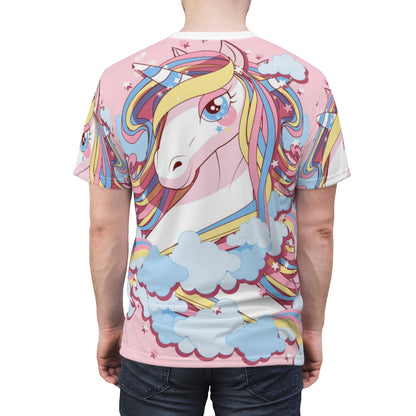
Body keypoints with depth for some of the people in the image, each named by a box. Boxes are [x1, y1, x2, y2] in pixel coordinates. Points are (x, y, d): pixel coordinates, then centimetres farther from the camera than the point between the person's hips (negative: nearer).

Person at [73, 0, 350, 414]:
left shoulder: (120, 82, -9)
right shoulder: (307, 84, -9)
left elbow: (105, 228, -4)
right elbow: (318, 230, -3)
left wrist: (109, 326, 10)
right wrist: (313, 328, 11)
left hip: (157, 337, 1)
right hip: (267, 340, 0)